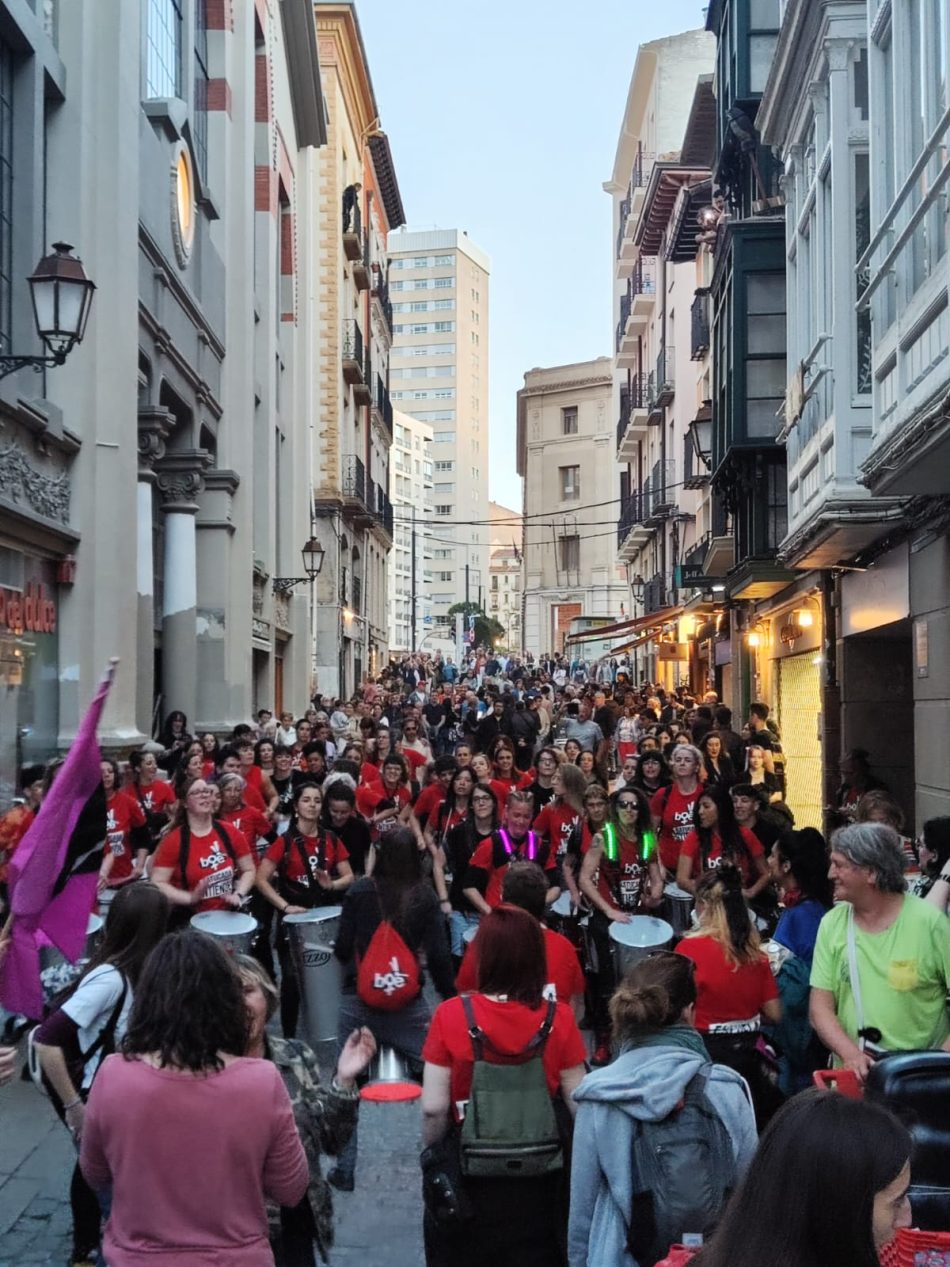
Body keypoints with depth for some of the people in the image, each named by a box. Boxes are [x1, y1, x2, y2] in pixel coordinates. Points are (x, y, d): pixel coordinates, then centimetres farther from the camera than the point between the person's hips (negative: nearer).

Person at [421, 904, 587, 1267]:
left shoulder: (451, 1016, -16)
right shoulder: (559, 1019, -13)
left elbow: (433, 1109, -14)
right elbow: (578, 1105, -9)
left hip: (468, 1176, -1)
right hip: (539, 1182, 1)